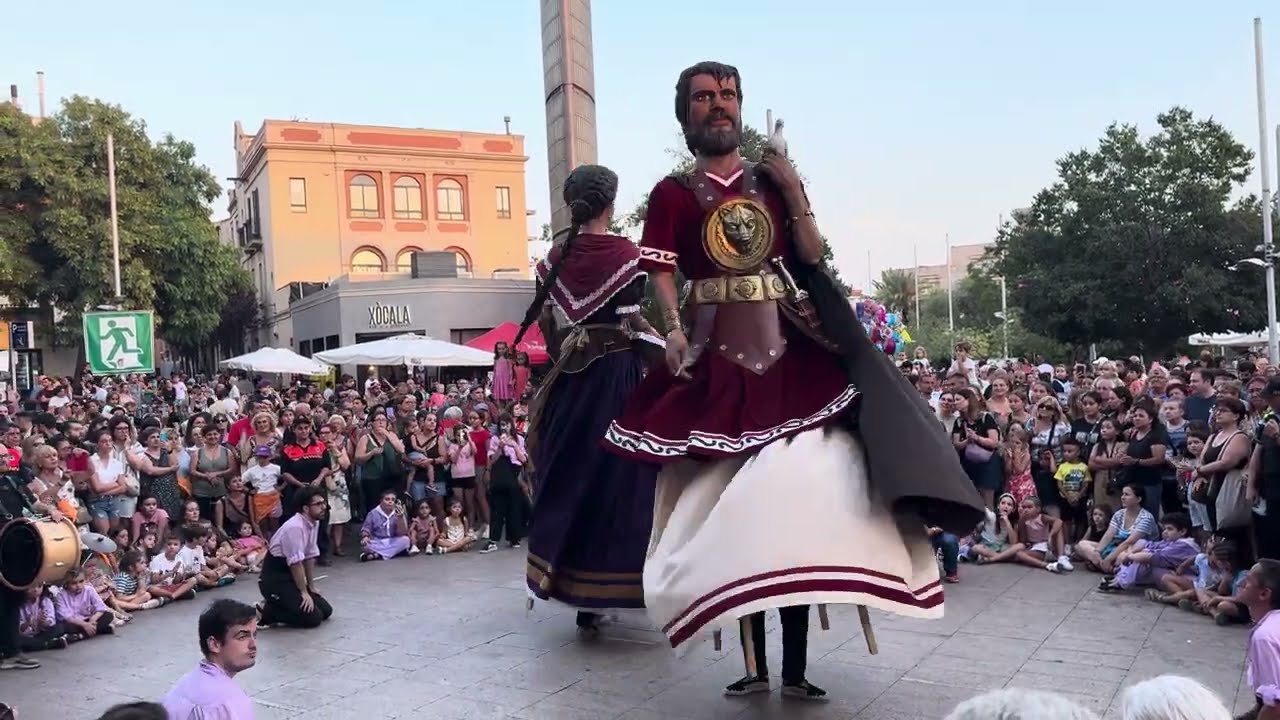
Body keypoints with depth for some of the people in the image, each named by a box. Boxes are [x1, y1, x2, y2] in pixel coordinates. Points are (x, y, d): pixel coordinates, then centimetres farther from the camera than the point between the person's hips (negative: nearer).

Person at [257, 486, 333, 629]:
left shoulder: (314, 523, 2)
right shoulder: (294, 527, -26)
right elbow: (296, 563, -22)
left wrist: (311, 587, 9)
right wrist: (304, 592, -15)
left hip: (291, 577, 9)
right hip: (274, 580, -9)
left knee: (326, 610, 5)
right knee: (313, 617, -15)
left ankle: (276, 605, 13)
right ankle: (267, 611, -2)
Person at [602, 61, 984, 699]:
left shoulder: (772, 177, 14)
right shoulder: (672, 193, 5)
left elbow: (812, 255, 8)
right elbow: (661, 273, -5)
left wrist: (793, 191, -2)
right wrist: (674, 331, -20)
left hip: (790, 346, 2)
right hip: (719, 352, -2)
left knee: (800, 497, -4)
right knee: (732, 500, 0)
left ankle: (794, 668, 3)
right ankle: (755, 662, 9)